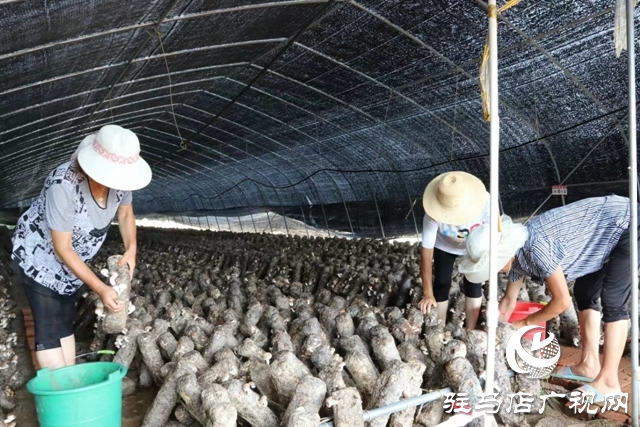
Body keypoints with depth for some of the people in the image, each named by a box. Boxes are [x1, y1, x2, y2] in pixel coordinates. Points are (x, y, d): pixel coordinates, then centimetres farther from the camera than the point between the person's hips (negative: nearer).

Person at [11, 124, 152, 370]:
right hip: (39, 256, -6)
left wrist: (131, 249, -13)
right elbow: (62, 248, -30)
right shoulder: (64, 186, -37)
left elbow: (125, 213, 2)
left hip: (72, 259, 6)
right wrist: (100, 289, -31)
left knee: (66, 323, 14)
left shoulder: (117, 178, -20)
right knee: (49, 328, -9)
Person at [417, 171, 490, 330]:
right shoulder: (433, 215, -40)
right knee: (442, 285, 0)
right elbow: (426, 251, -33)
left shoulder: (484, 201, -41)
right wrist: (427, 293, -28)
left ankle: (470, 331, 19)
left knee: (473, 284, 2)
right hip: (444, 246, 0)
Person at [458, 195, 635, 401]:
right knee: (585, 293, 10)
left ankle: (608, 382, -2)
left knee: (613, 302, -10)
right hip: (609, 229, 9)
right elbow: (509, 300, 10)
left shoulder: (536, 247, -32)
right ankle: (589, 365, 19)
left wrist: (525, 323, -10)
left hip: (626, 226, -9)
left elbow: (562, 301, -22)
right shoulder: (516, 255, -4)